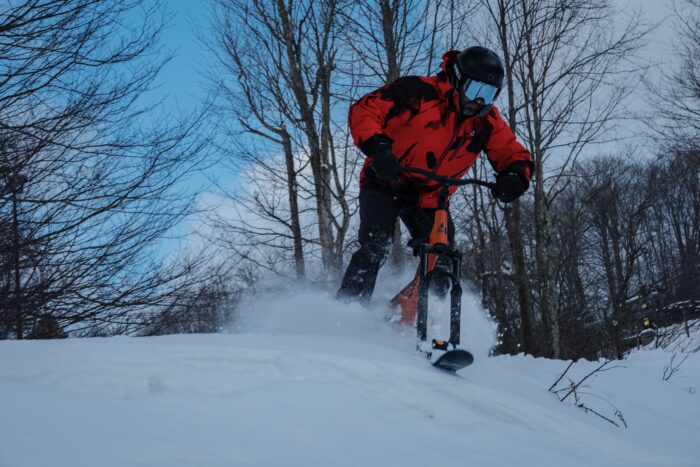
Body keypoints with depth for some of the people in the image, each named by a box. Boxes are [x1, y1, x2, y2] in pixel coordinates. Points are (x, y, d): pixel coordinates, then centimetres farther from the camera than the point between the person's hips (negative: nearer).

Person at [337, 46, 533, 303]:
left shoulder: (487, 122, -5)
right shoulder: (419, 91, -20)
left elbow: (516, 154, 0)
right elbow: (364, 110, -23)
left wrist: (514, 177, -25)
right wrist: (377, 147, -41)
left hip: (428, 197, 5)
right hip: (384, 184, -5)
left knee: (441, 262, -6)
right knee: (374, 248, -21)